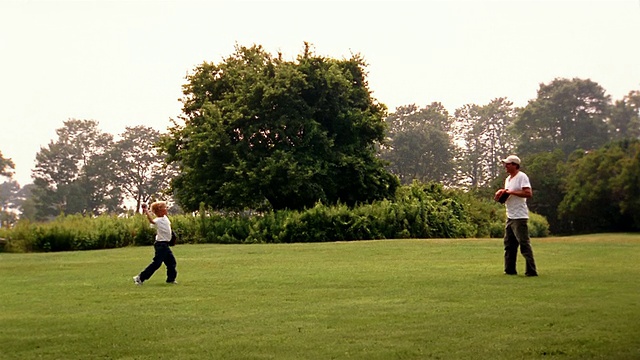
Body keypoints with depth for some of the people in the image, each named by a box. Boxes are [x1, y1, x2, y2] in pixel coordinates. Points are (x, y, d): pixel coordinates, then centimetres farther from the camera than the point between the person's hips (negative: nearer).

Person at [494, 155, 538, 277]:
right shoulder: (507, 179, 18)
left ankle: (531, 271, -7)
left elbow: (528, 193, -22)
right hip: (510, 217, 10)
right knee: (509, 245, 12)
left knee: (524, 244, -10)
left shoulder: (522, 177, -10)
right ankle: (510, 270, 18)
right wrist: (501, 194, 4)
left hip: (519, 217, -10)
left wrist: (511, 192, -20)